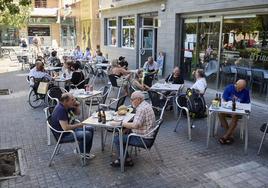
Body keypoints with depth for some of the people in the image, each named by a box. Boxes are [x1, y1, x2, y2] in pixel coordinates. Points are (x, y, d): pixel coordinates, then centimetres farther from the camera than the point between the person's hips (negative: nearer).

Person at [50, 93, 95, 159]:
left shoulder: (68, 106, -2)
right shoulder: (60, 110, -30)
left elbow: (77, 113, 15)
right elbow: (65, 128, -34)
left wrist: (77, 106, -8)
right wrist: (78, 125, -19)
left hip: (69, 127, 10)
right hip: (63, 135, -10)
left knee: (90, 129, 7)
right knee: (87, 135, -21)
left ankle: (86, 153, 16)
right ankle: (80, 151, 7)